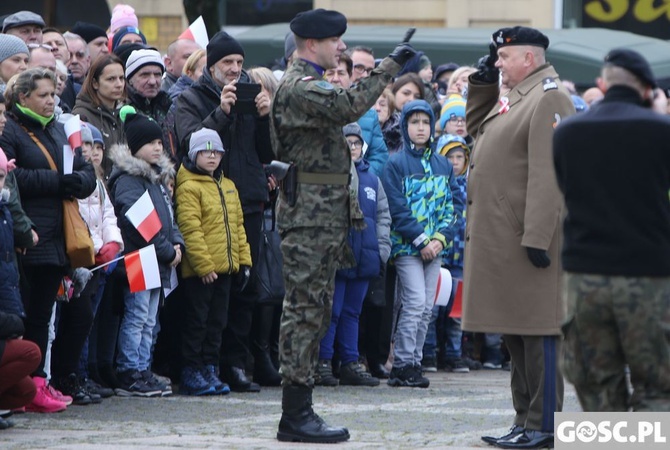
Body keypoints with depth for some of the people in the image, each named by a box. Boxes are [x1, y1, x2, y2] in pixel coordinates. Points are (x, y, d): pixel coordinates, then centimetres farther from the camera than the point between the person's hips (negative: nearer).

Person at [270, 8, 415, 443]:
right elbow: (349, 106, -33)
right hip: (310, 217, -11)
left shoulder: (310, 85, 21)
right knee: (306, 313, -9)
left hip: (323, 217, 11)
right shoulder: (299, 88, -14)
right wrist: (390, 65, -28)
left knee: (314, 313, 11)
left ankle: (300, 411, 15)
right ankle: (296, 415, -8)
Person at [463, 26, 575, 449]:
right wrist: (481, 82, 18)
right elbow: (477, 127, 34)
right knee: (515, 331, 13)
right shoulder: (512, 96, 16)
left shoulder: (550, 98, -14)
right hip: (501, 237, 10)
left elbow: (549, 174, -21)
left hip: (527, 237, -10)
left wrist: (537, 237, -25)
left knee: (537, 329, -6)